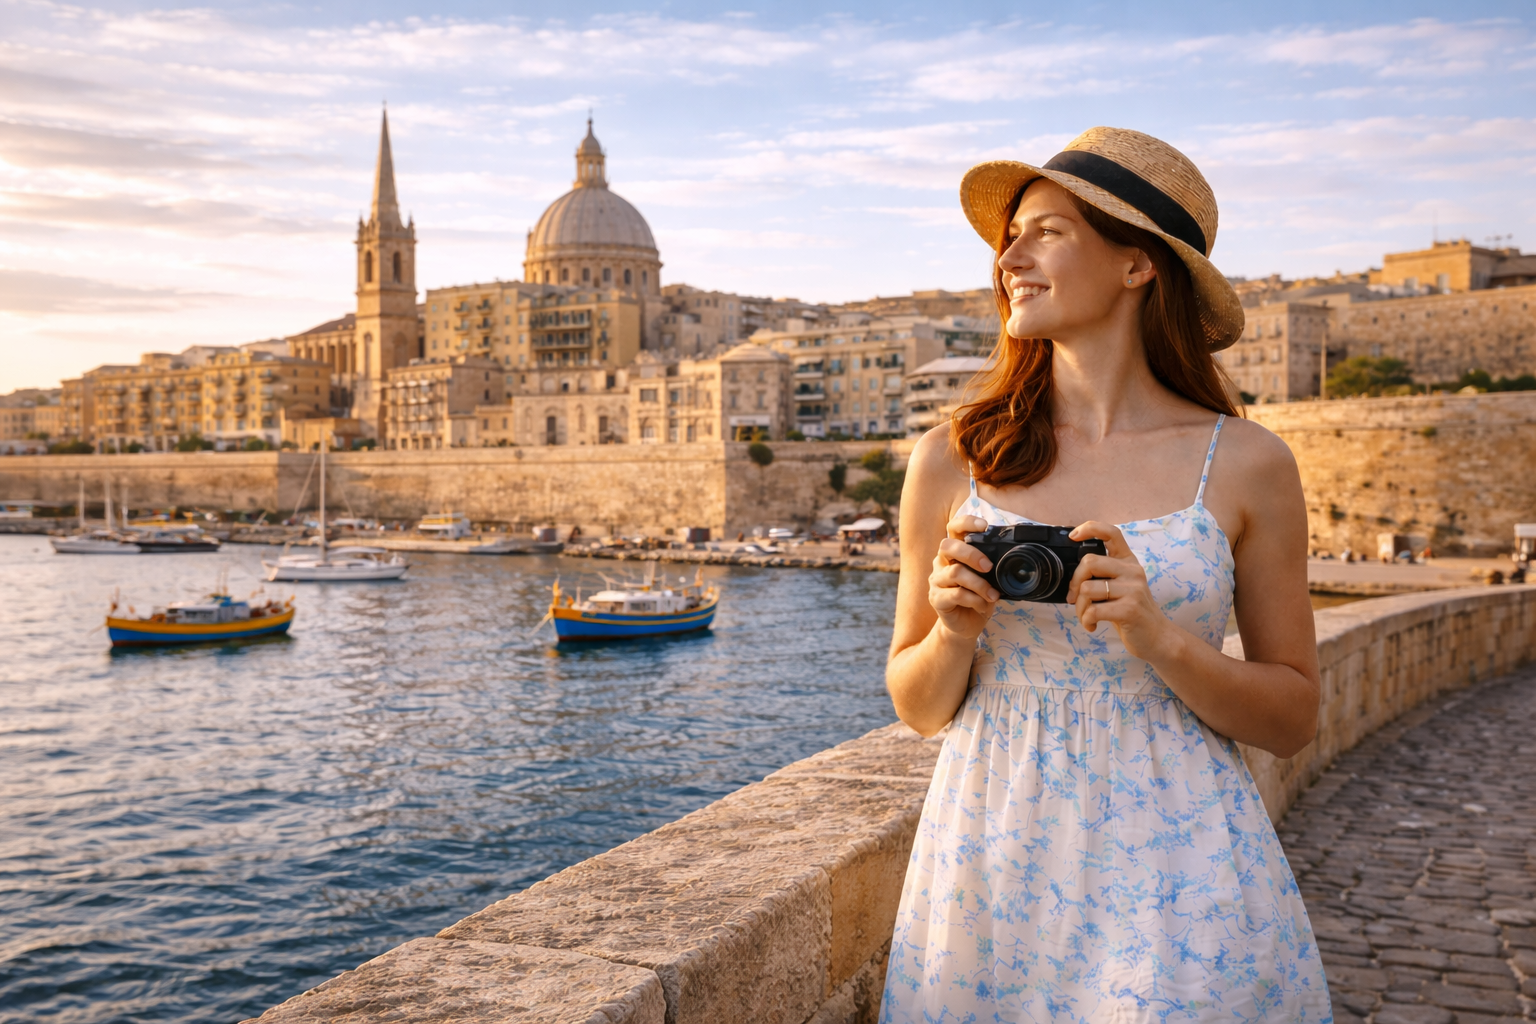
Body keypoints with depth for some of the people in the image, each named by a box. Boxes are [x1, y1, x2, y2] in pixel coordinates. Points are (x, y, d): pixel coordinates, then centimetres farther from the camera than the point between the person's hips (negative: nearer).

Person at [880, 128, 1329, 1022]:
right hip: (994, 862, 1)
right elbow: (921, 710, 7)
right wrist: (953, 635, -14)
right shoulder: (953, 461, -1)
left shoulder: (1245, 464, -3)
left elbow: (1293, 721, 1)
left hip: (1173, 871, -1)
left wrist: (1161, 641, -16)